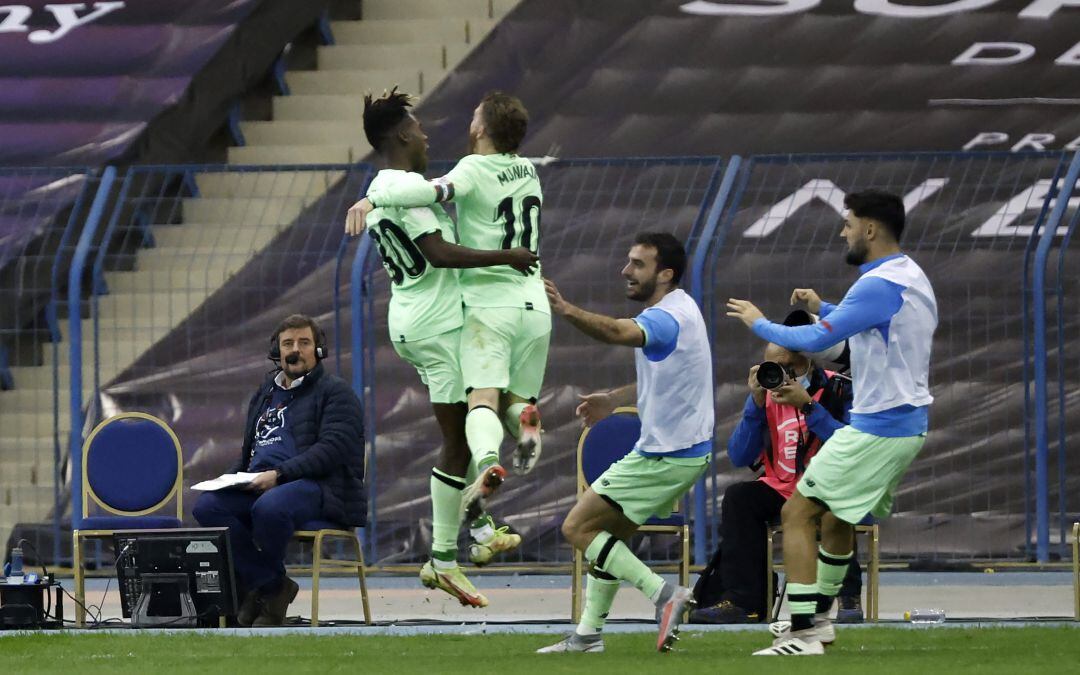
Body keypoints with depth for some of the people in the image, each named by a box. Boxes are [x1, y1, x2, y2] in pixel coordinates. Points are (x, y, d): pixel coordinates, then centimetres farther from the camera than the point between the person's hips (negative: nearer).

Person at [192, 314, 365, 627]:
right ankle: (271, 587, -18)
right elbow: (247, 454, 32)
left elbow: (332, 449, -10)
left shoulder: (336, 392, 5)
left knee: (270, 506, -40)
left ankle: (264, 586, -14)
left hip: (320, 487, -7)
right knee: (207, 505, -23)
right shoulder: (265, 395, 27)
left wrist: (278, 474, -20)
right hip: (259, 485, 7)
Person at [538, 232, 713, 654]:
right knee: (609, 533, 17)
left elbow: (620, 333, -43)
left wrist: (566, 311, -57)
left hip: (666, 456, -10)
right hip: (682, 449, 10)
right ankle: (588, 635, 19)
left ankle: (663, 594, -14)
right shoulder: (676, 310, 13)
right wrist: (614, 400, 16)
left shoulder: (668, 317, -20)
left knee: (578, 528, -7)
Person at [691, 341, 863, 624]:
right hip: (782, 491, 4)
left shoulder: (839, 390, -6)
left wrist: (807, 406, -24)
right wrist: (756, 404, -11)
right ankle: (741, 601, -22)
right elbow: (739, 457, -1)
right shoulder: (766, 394, 6)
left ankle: (849, 598, -27)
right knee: (738, 497, -21)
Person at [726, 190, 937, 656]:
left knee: (798, 513, -7)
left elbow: (814, 341, -21)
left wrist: (760, 324, -6)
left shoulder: (879, 286, -21)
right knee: (836, 519, 24)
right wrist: (823, 308, 23)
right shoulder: (912, 277, 11)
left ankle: (801, 634, -11)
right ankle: (819, 616, 36)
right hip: (908, 424, 10)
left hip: (876, 431, -10)